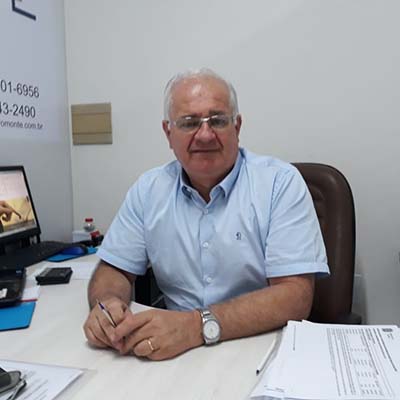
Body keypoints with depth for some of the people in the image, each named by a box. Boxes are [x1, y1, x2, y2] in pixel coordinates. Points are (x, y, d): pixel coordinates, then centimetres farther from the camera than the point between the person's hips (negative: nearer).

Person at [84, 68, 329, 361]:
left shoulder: (281, 182, -10)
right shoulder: (149, 189, 3)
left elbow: (296, 296, -17)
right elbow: (115, 270, 7)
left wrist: (198, 325, -29)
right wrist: (108, 305, -17)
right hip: (176, 351, 3)